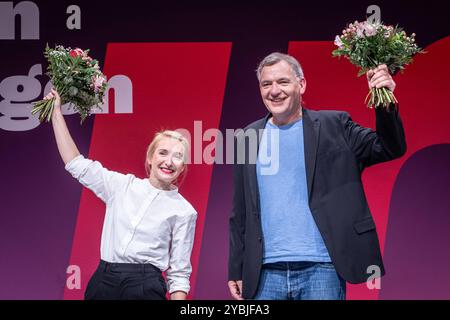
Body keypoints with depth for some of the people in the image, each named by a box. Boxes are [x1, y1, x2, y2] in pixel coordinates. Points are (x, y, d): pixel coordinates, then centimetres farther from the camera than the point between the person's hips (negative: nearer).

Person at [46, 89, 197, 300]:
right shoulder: (123, 186, 8)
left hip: (144, 287, -2)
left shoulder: (184, 211, 0)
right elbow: (77, 164, 10)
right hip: (103, 282, 3)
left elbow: (178, 274, 2)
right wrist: (57, 113, 10)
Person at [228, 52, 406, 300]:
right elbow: (240, 214, 12)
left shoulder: (333, 125, 4)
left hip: (321, 270, -2)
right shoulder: (247, 138, 10)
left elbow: (390, 149, -1)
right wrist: (236, 271, 11)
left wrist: (385, 104, -18)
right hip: (266, 274, 2)